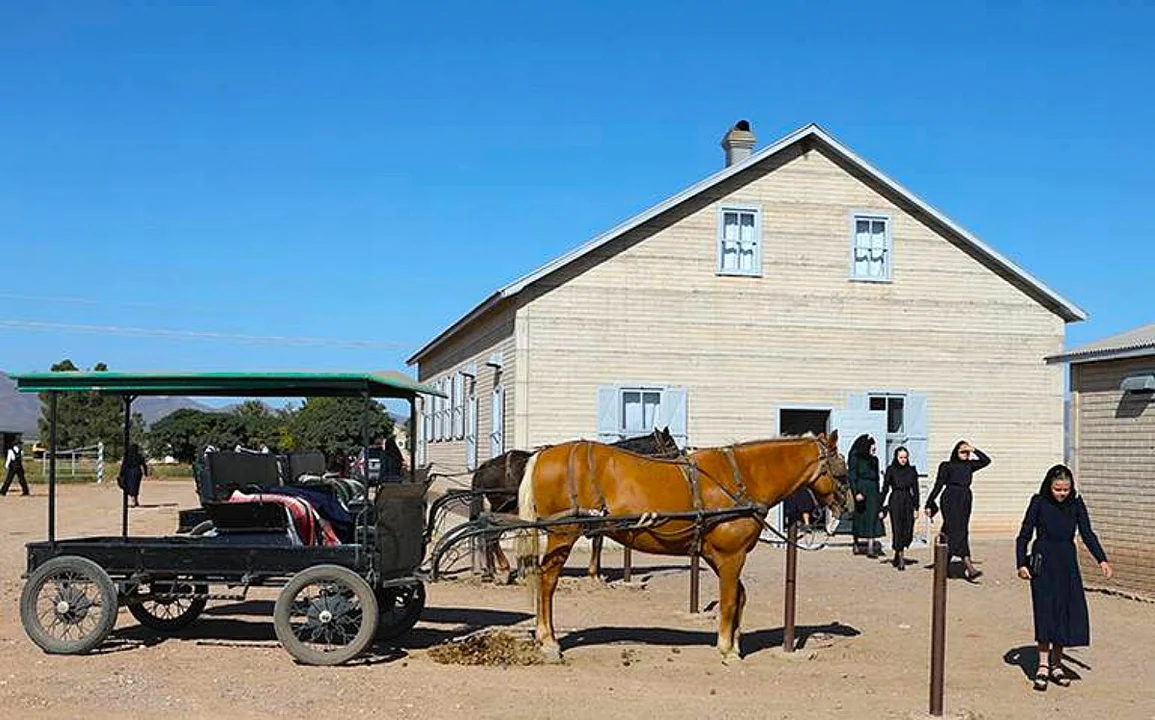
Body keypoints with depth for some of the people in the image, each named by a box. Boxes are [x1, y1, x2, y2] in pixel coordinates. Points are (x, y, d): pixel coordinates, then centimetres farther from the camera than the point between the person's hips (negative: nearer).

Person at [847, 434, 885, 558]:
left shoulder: (874, 459, 14)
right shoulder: (855, 458, -5)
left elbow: (876, 478, 17)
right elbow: (852, 476, -10)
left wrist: (877, 494, 14)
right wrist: (856, 492, -19)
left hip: (872, 491, 5)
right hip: (861, 489, -5)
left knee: (872, 518, -3)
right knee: (859, 518, 3)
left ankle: (871, 547, -7)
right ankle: (857, 545, 13)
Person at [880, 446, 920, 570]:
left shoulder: (912, 470, 6)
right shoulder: (891, 470, 0)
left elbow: (915, 490, 7)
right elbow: (885, 489, 1)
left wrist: (916, 508, 1)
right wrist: (882, 508, -1)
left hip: (908, 502, 3)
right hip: (895, 502, -3)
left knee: (908, 532, 1)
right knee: (898, 530, -6)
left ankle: (898, 554, 25)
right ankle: (900, 560, -1)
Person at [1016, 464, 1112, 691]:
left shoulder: (1076, 504, 3)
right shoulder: (1039, 503, -4)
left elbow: (1087, 534, 3)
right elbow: (1024, 535, -2)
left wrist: (1102, 560, -9)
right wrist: (1022, 564, -11)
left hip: (1067, 564, 3)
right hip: (1043, 563, -3)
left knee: (1068, 611, 1)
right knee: (1045, 611, -7)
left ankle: (1056, 664, 13)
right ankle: (1043, 665, -3)